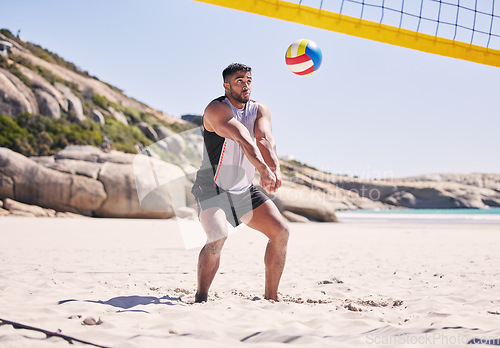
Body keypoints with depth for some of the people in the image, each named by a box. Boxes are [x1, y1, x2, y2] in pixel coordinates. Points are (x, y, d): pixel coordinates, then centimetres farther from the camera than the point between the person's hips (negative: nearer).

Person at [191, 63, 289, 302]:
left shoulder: (260, 110, 2)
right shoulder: (216, 109, -17)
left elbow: (264, 139, -19)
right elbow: (243, 139, -35)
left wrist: (276, 169, -39)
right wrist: (263, 170, -49)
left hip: (244, 190, 7)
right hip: (212, 188, -6)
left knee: (280, 231, -2)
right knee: (218, 237, -29)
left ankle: (271, 296, 10)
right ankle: (201, 296, -9)